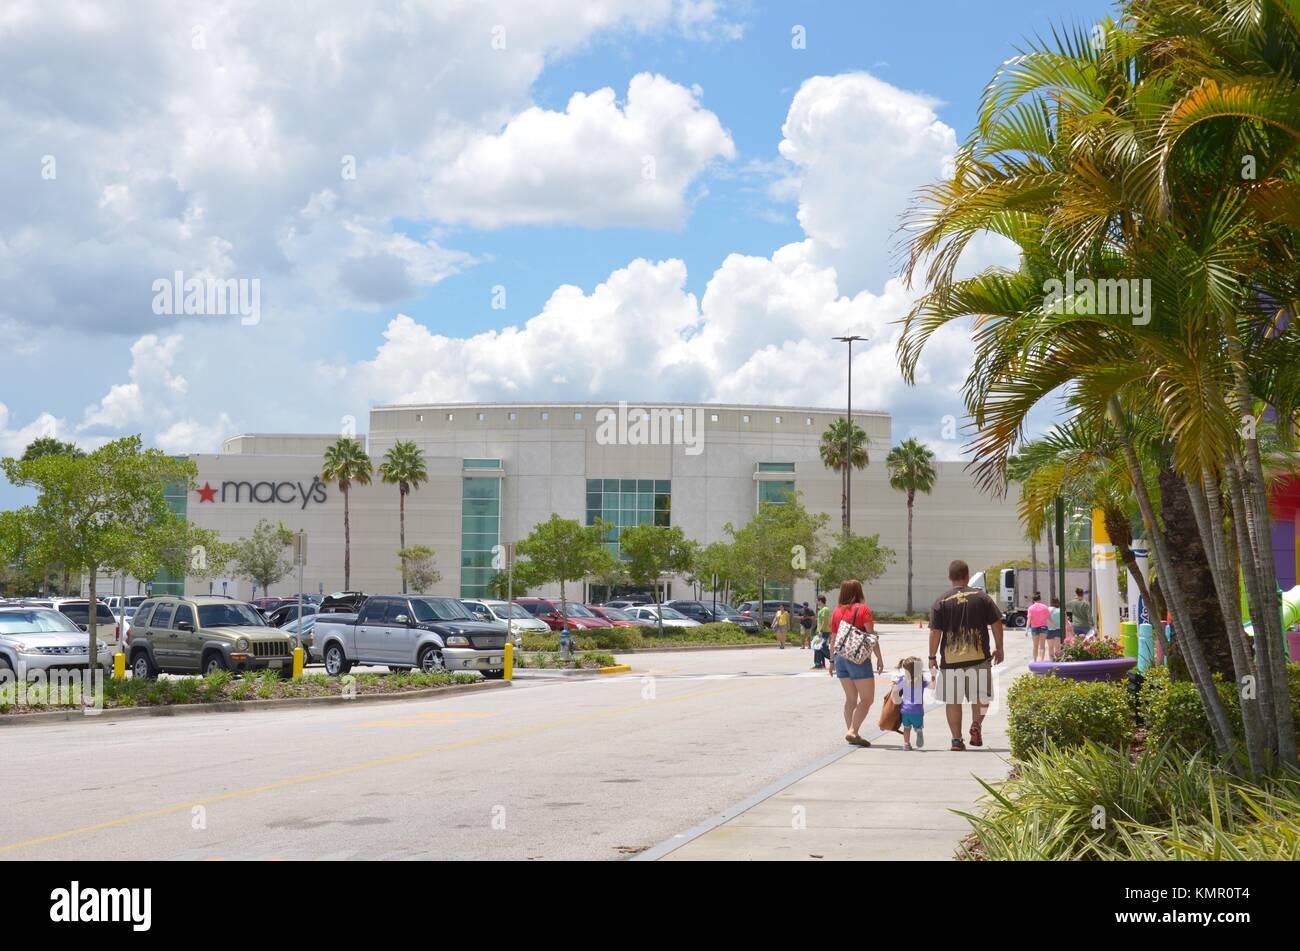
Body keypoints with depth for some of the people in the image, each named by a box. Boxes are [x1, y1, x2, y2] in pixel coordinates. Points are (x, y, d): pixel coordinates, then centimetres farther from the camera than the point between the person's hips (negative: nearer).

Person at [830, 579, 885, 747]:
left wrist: (832, 660, 20)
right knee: (867, 699, -1)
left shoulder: (836, 612, 9)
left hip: (840, 657, 6)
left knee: (850, 698, 14)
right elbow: (871, 635, -9)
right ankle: (853, 731, -13)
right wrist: (879, 657, -5)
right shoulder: (863, 609, -5)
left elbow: (833, 639, 12)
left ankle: (851, 733, 11)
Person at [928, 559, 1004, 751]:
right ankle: (976, 724, -8)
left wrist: (932, 658, 4)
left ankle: (957, 739, 6)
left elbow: (935, 632, -4)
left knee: (952, 701, 7)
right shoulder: (981, 597, 2)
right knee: (981, 696, 15)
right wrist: (999, 648, 15)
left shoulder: (941, 601, -1)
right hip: (979, 656, 1)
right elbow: (997, 623, 3)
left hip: (950, 658, 0)